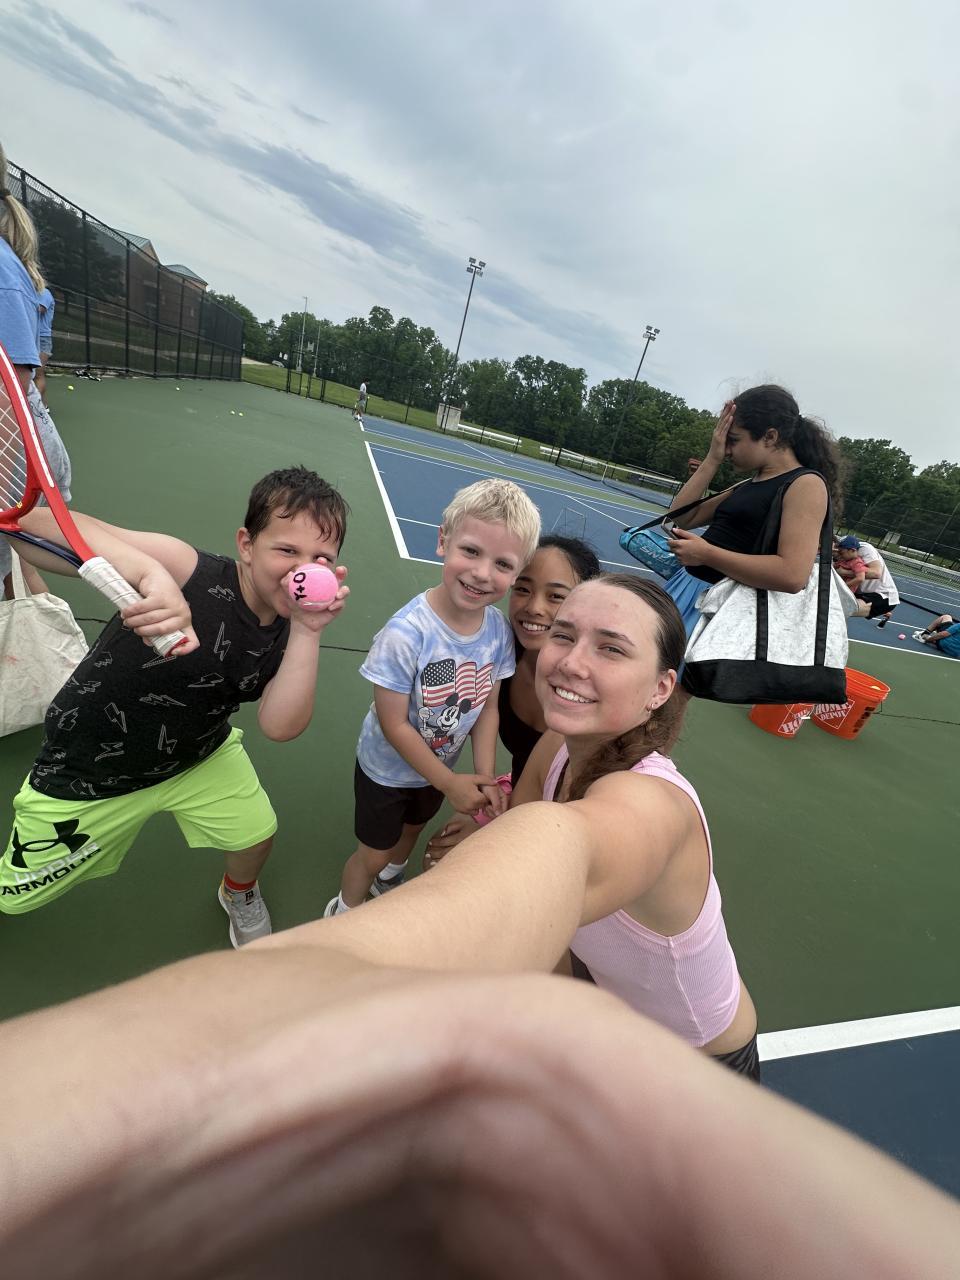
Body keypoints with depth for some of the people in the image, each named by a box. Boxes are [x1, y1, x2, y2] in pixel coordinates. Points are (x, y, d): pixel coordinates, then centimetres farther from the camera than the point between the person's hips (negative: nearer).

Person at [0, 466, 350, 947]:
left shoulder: (291, 634, -16)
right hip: (87, 772, -3)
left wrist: (308, 631, -39)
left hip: (199, 757, 4)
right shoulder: (190, 573, -33)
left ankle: (239, 893, 49)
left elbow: (280, 727, -30)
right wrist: (152, 573, -58)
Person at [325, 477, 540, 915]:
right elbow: (394, 725, -27)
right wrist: (450, 783, -20)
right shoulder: (406, 633, -36)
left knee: (411, 831, 31)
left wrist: (485, 775, -16)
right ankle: (344, 914, 51)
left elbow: (488, 707, -7)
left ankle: (388, 880, 65)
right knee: (374, 852, 18)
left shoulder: (498, 628, -19)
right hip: (387, 770, -5)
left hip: (438, 767, 5)